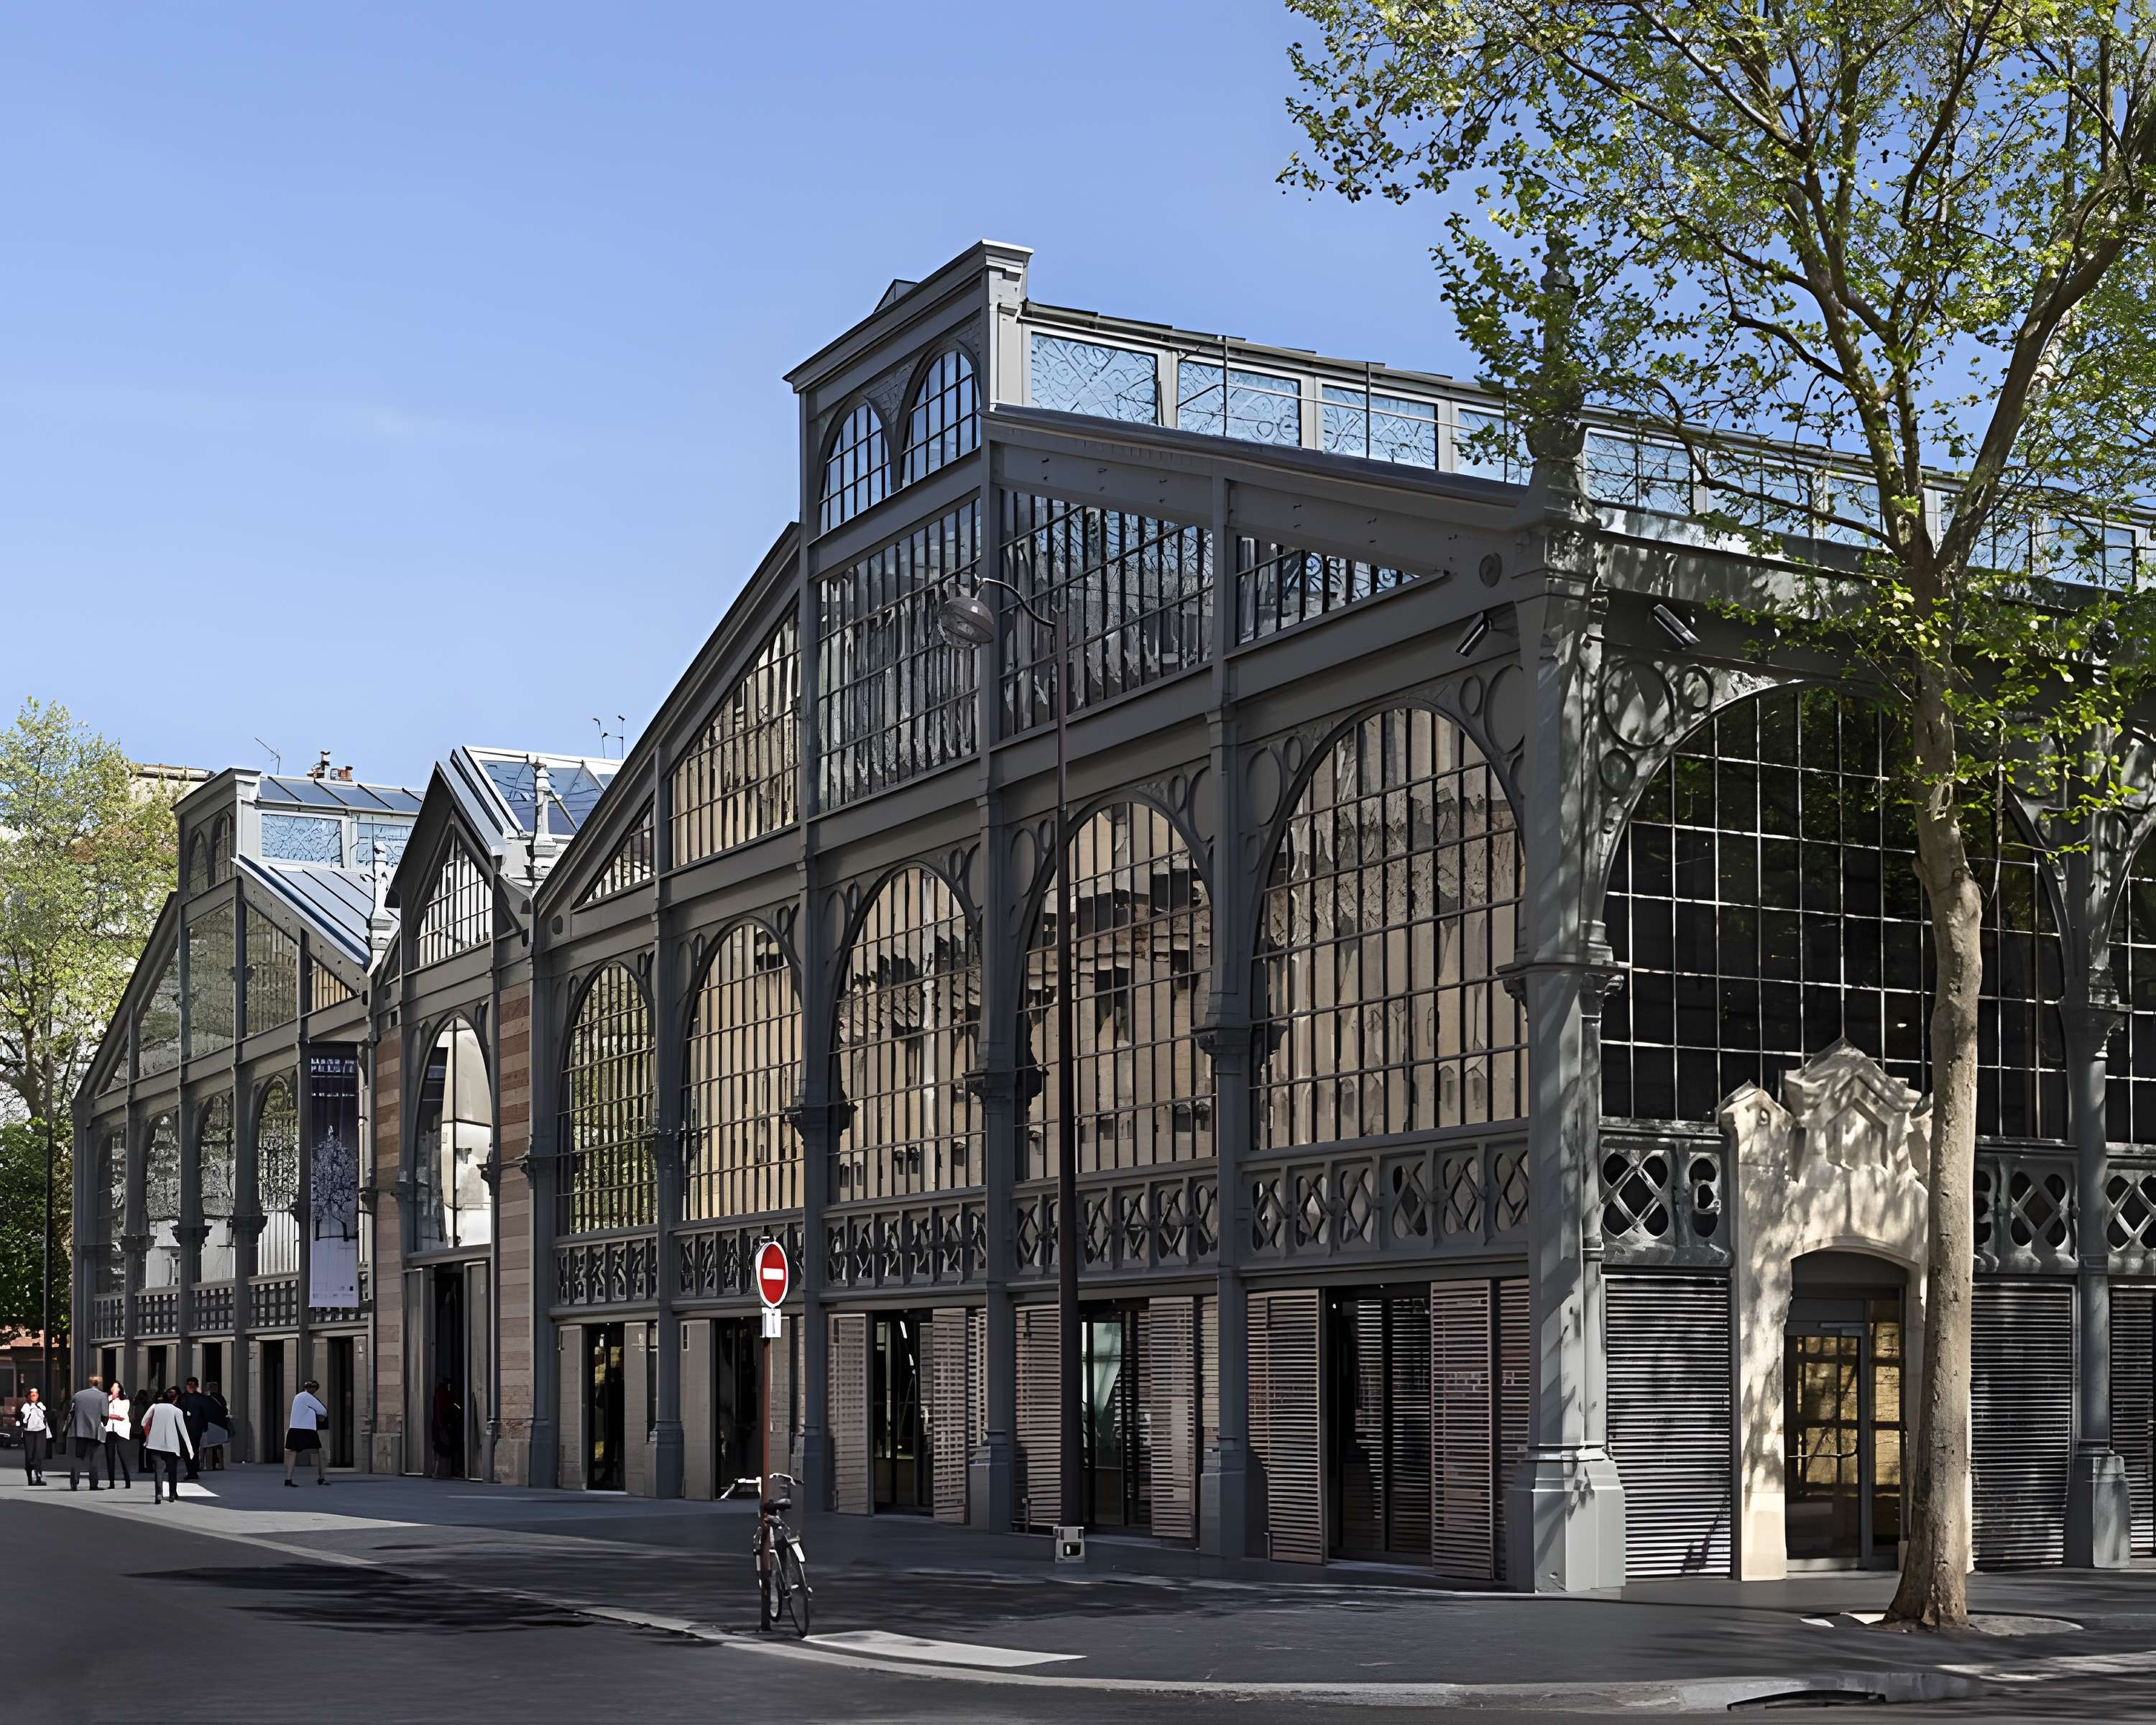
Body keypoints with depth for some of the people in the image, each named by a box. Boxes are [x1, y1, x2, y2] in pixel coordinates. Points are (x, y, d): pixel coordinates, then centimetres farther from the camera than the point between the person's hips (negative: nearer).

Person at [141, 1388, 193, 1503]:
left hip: (156, 1444, 1)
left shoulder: (155, 1407, 3)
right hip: (171, 1445, -1)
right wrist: (190, 1448, 3)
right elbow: (183, 1430, -2)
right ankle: (173, 1495, 20)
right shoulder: (177, 1411, -3)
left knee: (159, 1469, -2)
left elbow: (144, 1423, 6)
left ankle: (158, 1494, -19)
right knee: (172, 1471, 15)